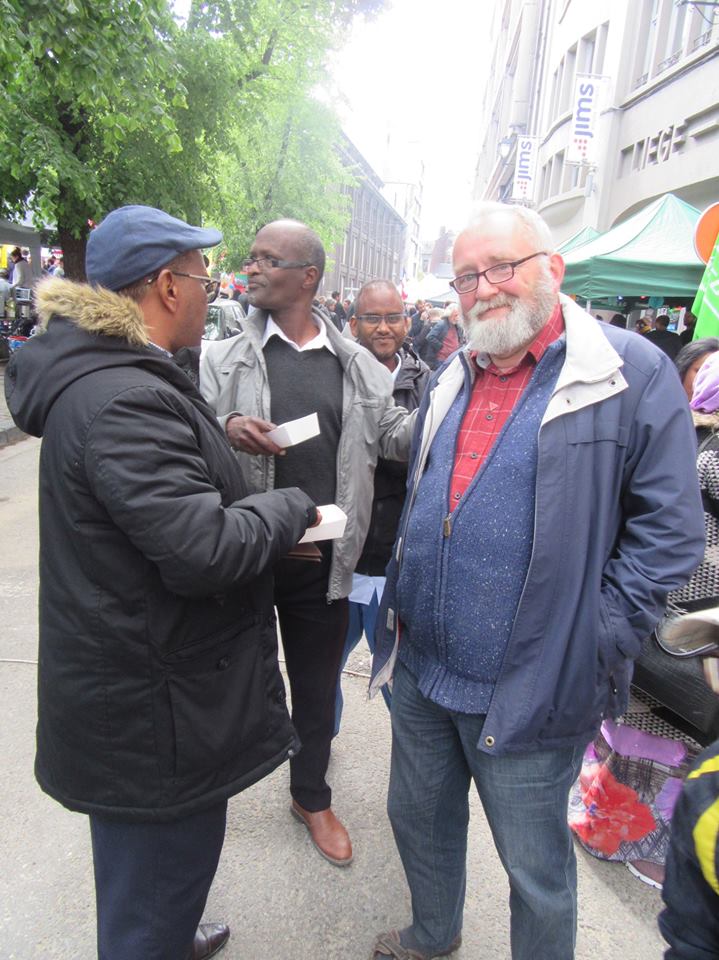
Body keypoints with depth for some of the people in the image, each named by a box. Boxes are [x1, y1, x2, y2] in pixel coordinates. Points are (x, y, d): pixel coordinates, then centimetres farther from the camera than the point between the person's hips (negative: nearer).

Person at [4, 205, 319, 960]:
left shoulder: (99, 377, 8)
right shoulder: (125, 400, -26)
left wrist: (269, 529, 8)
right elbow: (204, 550, -31)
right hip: (152, 717, -10)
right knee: (158, 878, 12)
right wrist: (291, 507, -14)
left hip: (129, 692, 10)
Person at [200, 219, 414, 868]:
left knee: (317, 679, 17)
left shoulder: (357, 365, 5)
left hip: (322, 553, 1)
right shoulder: (226, 355, 1)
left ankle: (312, 794, 41)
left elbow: (394, 432, 5)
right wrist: (224, 429, -23)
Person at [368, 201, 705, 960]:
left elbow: (669, 528, -12)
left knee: (536, 869, 15)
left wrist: (594, 639, -15)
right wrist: (399, 607, 11)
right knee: (418, 819, 27)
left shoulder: (632, 372, -12)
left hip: (529, 693, -6)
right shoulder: (450, 379, 8)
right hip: (420, 669, 7)